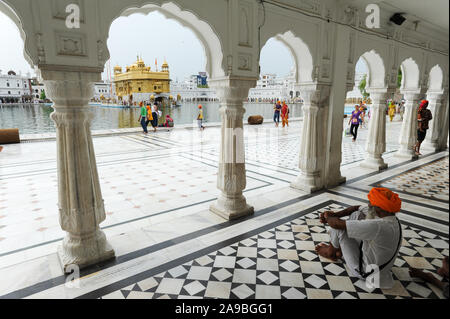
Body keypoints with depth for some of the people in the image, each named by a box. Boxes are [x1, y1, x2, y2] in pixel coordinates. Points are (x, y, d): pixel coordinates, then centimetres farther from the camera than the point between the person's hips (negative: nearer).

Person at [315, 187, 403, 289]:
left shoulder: (378, 226, -38)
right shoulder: (385, 214, -11)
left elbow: (337, 224, -34)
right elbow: (356, 208, 3)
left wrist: (328, 217, -11)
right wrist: (334, 214, -8)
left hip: (364, 271, -8)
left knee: (339, 227, -14)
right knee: (356, 215, 4)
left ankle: (331, 252, 19)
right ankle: (340, 252, 20)